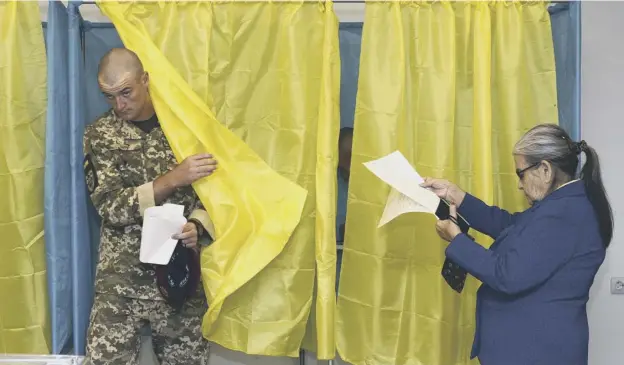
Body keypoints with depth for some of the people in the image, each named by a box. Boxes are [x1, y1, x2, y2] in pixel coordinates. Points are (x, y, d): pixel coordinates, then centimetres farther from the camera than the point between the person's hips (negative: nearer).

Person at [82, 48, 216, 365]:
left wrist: (198, 226, -16)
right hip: (121, 278, -1)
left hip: (181, 272, 1)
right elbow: (110, 208, -12)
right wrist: (173, 178, -21)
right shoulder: (100, 135, -1)